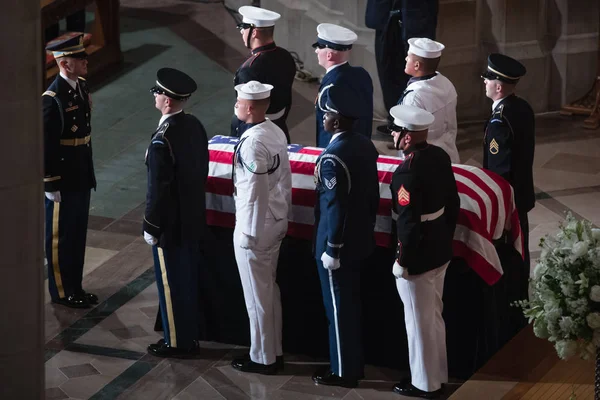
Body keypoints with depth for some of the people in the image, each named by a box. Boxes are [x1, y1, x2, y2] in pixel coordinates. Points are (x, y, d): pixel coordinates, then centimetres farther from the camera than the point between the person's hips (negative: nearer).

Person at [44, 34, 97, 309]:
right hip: (62, 182, -8)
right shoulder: (51, 99, -22)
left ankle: (75, 287, 30)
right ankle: (61, 292, 19)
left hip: (82, 178, 8)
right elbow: (45, 146, -19)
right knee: (60, 237, 7)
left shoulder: (82, 87, 4)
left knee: (78, 235, 18)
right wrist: (51, 185, -17)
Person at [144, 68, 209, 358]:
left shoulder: (162, 140, -26)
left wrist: (151, 227, -12)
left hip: (170, 226, -8)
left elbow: (158, 189, -22)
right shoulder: (195, 126, 0)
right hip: (193, 221, 8)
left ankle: (177, 342, 15)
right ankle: (189, 335, 30)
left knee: (171, 282, 5)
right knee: (188, 278, 19)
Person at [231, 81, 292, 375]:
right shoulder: (276, 132, 2)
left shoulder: (252, 143, -26)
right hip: (276, 222, 9)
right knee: (270, 289, 20)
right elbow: (285, 179, 10)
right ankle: (275, 351, 31)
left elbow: (255, 194, -23)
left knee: (257, 295, 5)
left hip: (255, 227, -9)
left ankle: (262, 359, 17)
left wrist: (249, 235, -16)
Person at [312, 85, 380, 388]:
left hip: (339, 243, -8)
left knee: (338, 307, 5)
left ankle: (343, 372, 16)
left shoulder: (332, 157, -26)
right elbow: (374, 195, 9)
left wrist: (331, 250, -16)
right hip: (360, 240, 8)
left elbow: (335, 208, -23)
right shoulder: (366, 145, 1)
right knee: (351, 303, 20)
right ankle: (354, 363, 31)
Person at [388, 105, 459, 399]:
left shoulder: (407, 173, -27)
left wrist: (401, 261, -14)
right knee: (434, 315, 22)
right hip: (441, 251, 9)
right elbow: (453, 203, 9)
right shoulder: (440, 156, -1)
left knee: (420, 321, 7)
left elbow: (410, 224, -25)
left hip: (418, 257, -9)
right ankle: (438, 373, 35)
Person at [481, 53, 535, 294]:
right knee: (518, 250, 19)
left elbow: (498, 170, -25)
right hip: (521, 193, 9)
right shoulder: (523, 108, 1)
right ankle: (519, 299, 31)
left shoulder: (500, 121, -27)